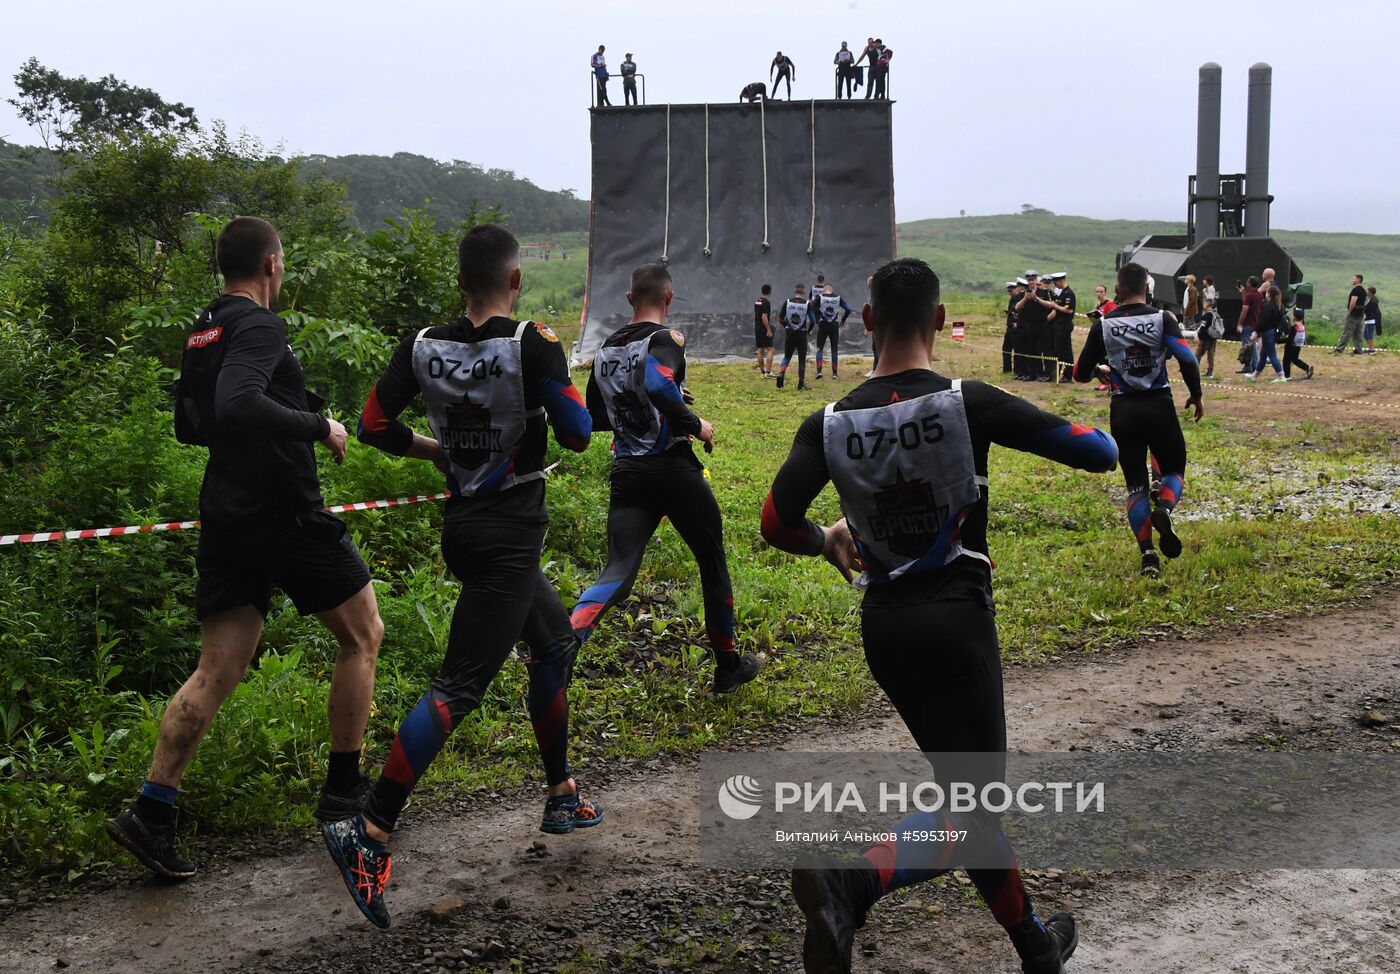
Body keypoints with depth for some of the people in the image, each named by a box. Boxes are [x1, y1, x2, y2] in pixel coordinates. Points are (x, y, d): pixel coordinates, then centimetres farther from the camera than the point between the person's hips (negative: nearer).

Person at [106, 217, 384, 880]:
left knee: (217, 670, 6)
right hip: (286, 515, -8)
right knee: (361, 634, 10)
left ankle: (151, 813, -1)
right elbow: (237, 406, -30)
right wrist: (318, 426, -19)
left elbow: (189, 424, 23)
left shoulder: (202, 332, 14)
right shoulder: (259, 327, -14)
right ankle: (344, 787, 15)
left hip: (227, 519, 8)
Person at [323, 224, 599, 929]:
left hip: (464, 526, 8)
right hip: (509, 537, -8)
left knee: (557, 640, 25)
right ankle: (368, 832, -15)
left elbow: (373, 426, 2)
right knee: (459, 686, -8)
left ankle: (562, 796, 35)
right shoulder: (534, 344, -15)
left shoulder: (422, 346, 0)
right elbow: (577, 436, -15)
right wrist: (557, 382, 4)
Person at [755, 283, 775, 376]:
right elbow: (764, 317, -21)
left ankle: (762, 372, 13)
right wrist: (769, 330, -19)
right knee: (770, 349, -7)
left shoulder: (757, 302, 12)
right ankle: (768, 372, -14)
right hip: (764, 329, -9)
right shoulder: (766, 303, -15)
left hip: (757, 329, 9)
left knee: (760, 351, 10)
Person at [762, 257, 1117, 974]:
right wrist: (1047, 429, 12)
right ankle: (854, 879, -22)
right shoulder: (968, 404, -14)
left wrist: (826, 541, 17)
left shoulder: (830, 424, -4)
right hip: (956, 616, -5)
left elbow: (775, 525, -6)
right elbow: (1099, 452, -12)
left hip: (882, 623, 5)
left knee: (969, 783, 19)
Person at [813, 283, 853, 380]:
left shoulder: (820, 297, -4)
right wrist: (842, 321, 11)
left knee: (819, 348, 8)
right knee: (834, 349, 9)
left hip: (823, 325, -1)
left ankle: (819, 371, -5)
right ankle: (834, 373, 10)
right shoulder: (838, 298, 2)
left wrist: (817, 321, 2)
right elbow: (848, 309, 1)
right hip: (834, 325, 1)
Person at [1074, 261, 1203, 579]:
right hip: (1159, 406, -1)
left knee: (1135, 484, 10)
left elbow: (1081, 374, 2)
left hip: (1123, 410, 1)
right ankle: (1164, 508, -16)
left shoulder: (1102, 325, -2)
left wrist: (1100, 370, 24)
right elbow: (1188, 360, -15)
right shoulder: (1163, 319, -5)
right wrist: (1196, 396, 1)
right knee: (1174, 469, 17)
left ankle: (1148, 553, 0)